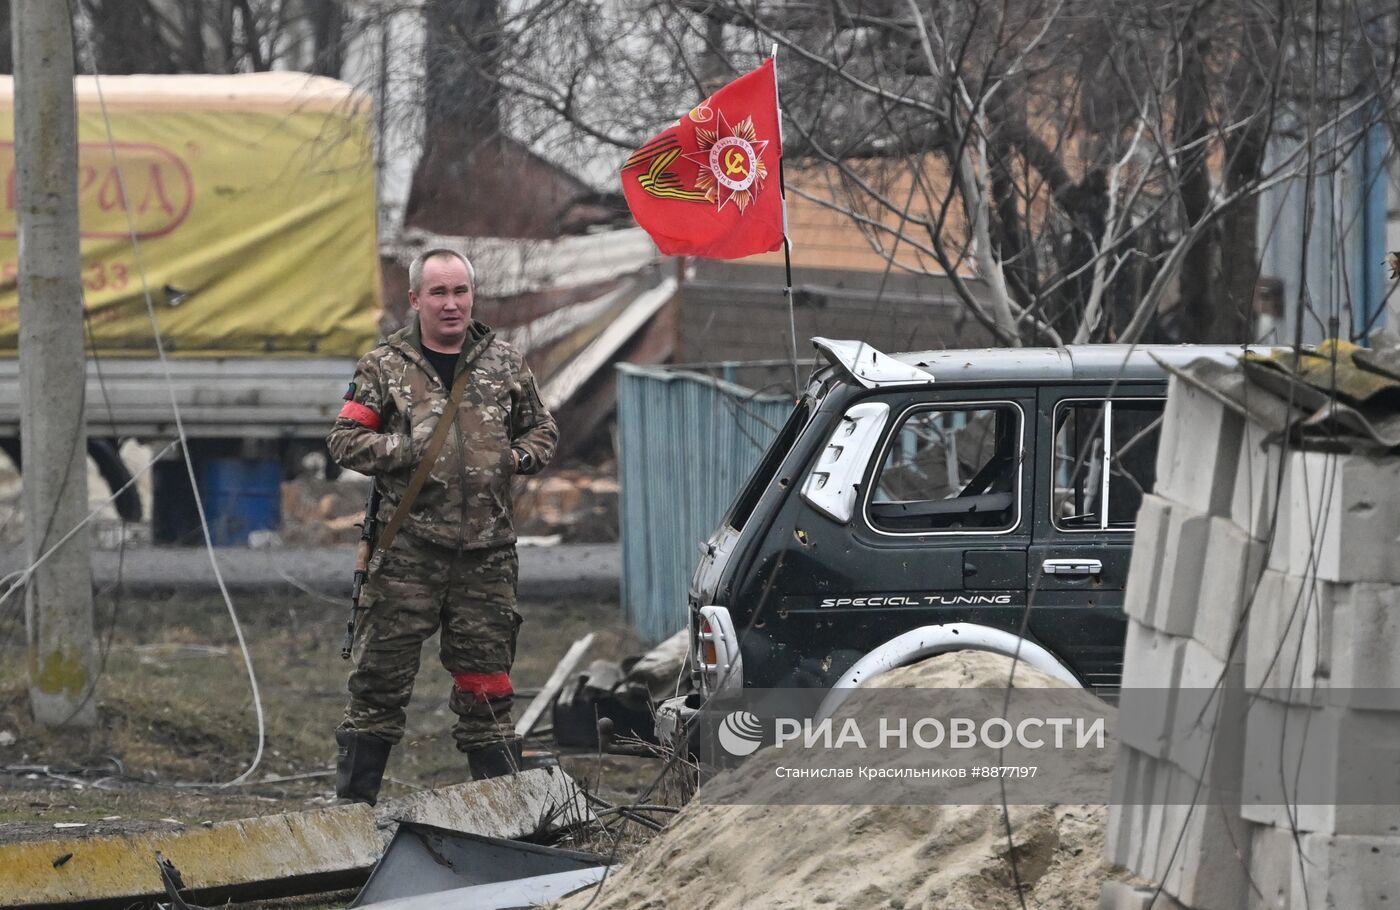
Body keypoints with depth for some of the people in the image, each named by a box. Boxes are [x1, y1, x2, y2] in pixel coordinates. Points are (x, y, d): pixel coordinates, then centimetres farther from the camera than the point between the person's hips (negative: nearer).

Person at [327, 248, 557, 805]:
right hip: (407, 550, -2)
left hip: (486, 550, 2)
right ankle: (352, 801, 3)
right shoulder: (385, 367, 3)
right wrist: (410, 449, -12)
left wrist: (518, 457, 1)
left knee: (486, 681, 8)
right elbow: (344, 441, 0)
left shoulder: (505, 366, 11)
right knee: (380, 675, -2)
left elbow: (543, 432, 22)